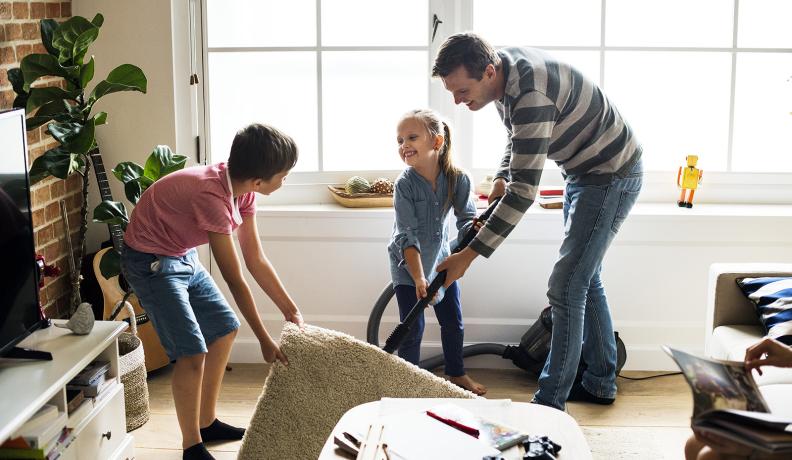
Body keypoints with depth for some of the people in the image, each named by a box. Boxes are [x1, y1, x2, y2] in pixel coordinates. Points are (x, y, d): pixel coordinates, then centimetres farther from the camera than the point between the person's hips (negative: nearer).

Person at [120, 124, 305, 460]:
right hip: (151, 263, -9)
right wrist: (265, 341, -21)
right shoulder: (212, 196, -34)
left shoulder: (242, 190, -8)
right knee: (192, 351, -14)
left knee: (224, 329, 14)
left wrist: (290, 310, 4)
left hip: (184, 257, 9)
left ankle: (207, 423, 28)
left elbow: (256, 260, 2)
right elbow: (235, 281, -28)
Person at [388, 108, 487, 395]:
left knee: (453, 322, 13)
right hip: (408, 265, -4)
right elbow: (407, 235, -28)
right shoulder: (404, 184, -25)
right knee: (413, 328, -5)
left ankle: (456, 374, 34)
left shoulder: (457, 179, -16)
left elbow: (466, 218, -14)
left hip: (439, 258, 4)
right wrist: (418, 278, -37)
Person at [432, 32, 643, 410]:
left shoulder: (531, 95, -35)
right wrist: (502, 178, 0)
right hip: (582, 172, 10)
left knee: (566, 287, -12)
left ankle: (550, 402, -5)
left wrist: (469, 255, -32)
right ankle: (600, 383, 30)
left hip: (612, 176, -10)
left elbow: (524, 192, -34)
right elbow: (519, 134, 16)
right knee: (585, 279, 17)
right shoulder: (501, 66, -5)